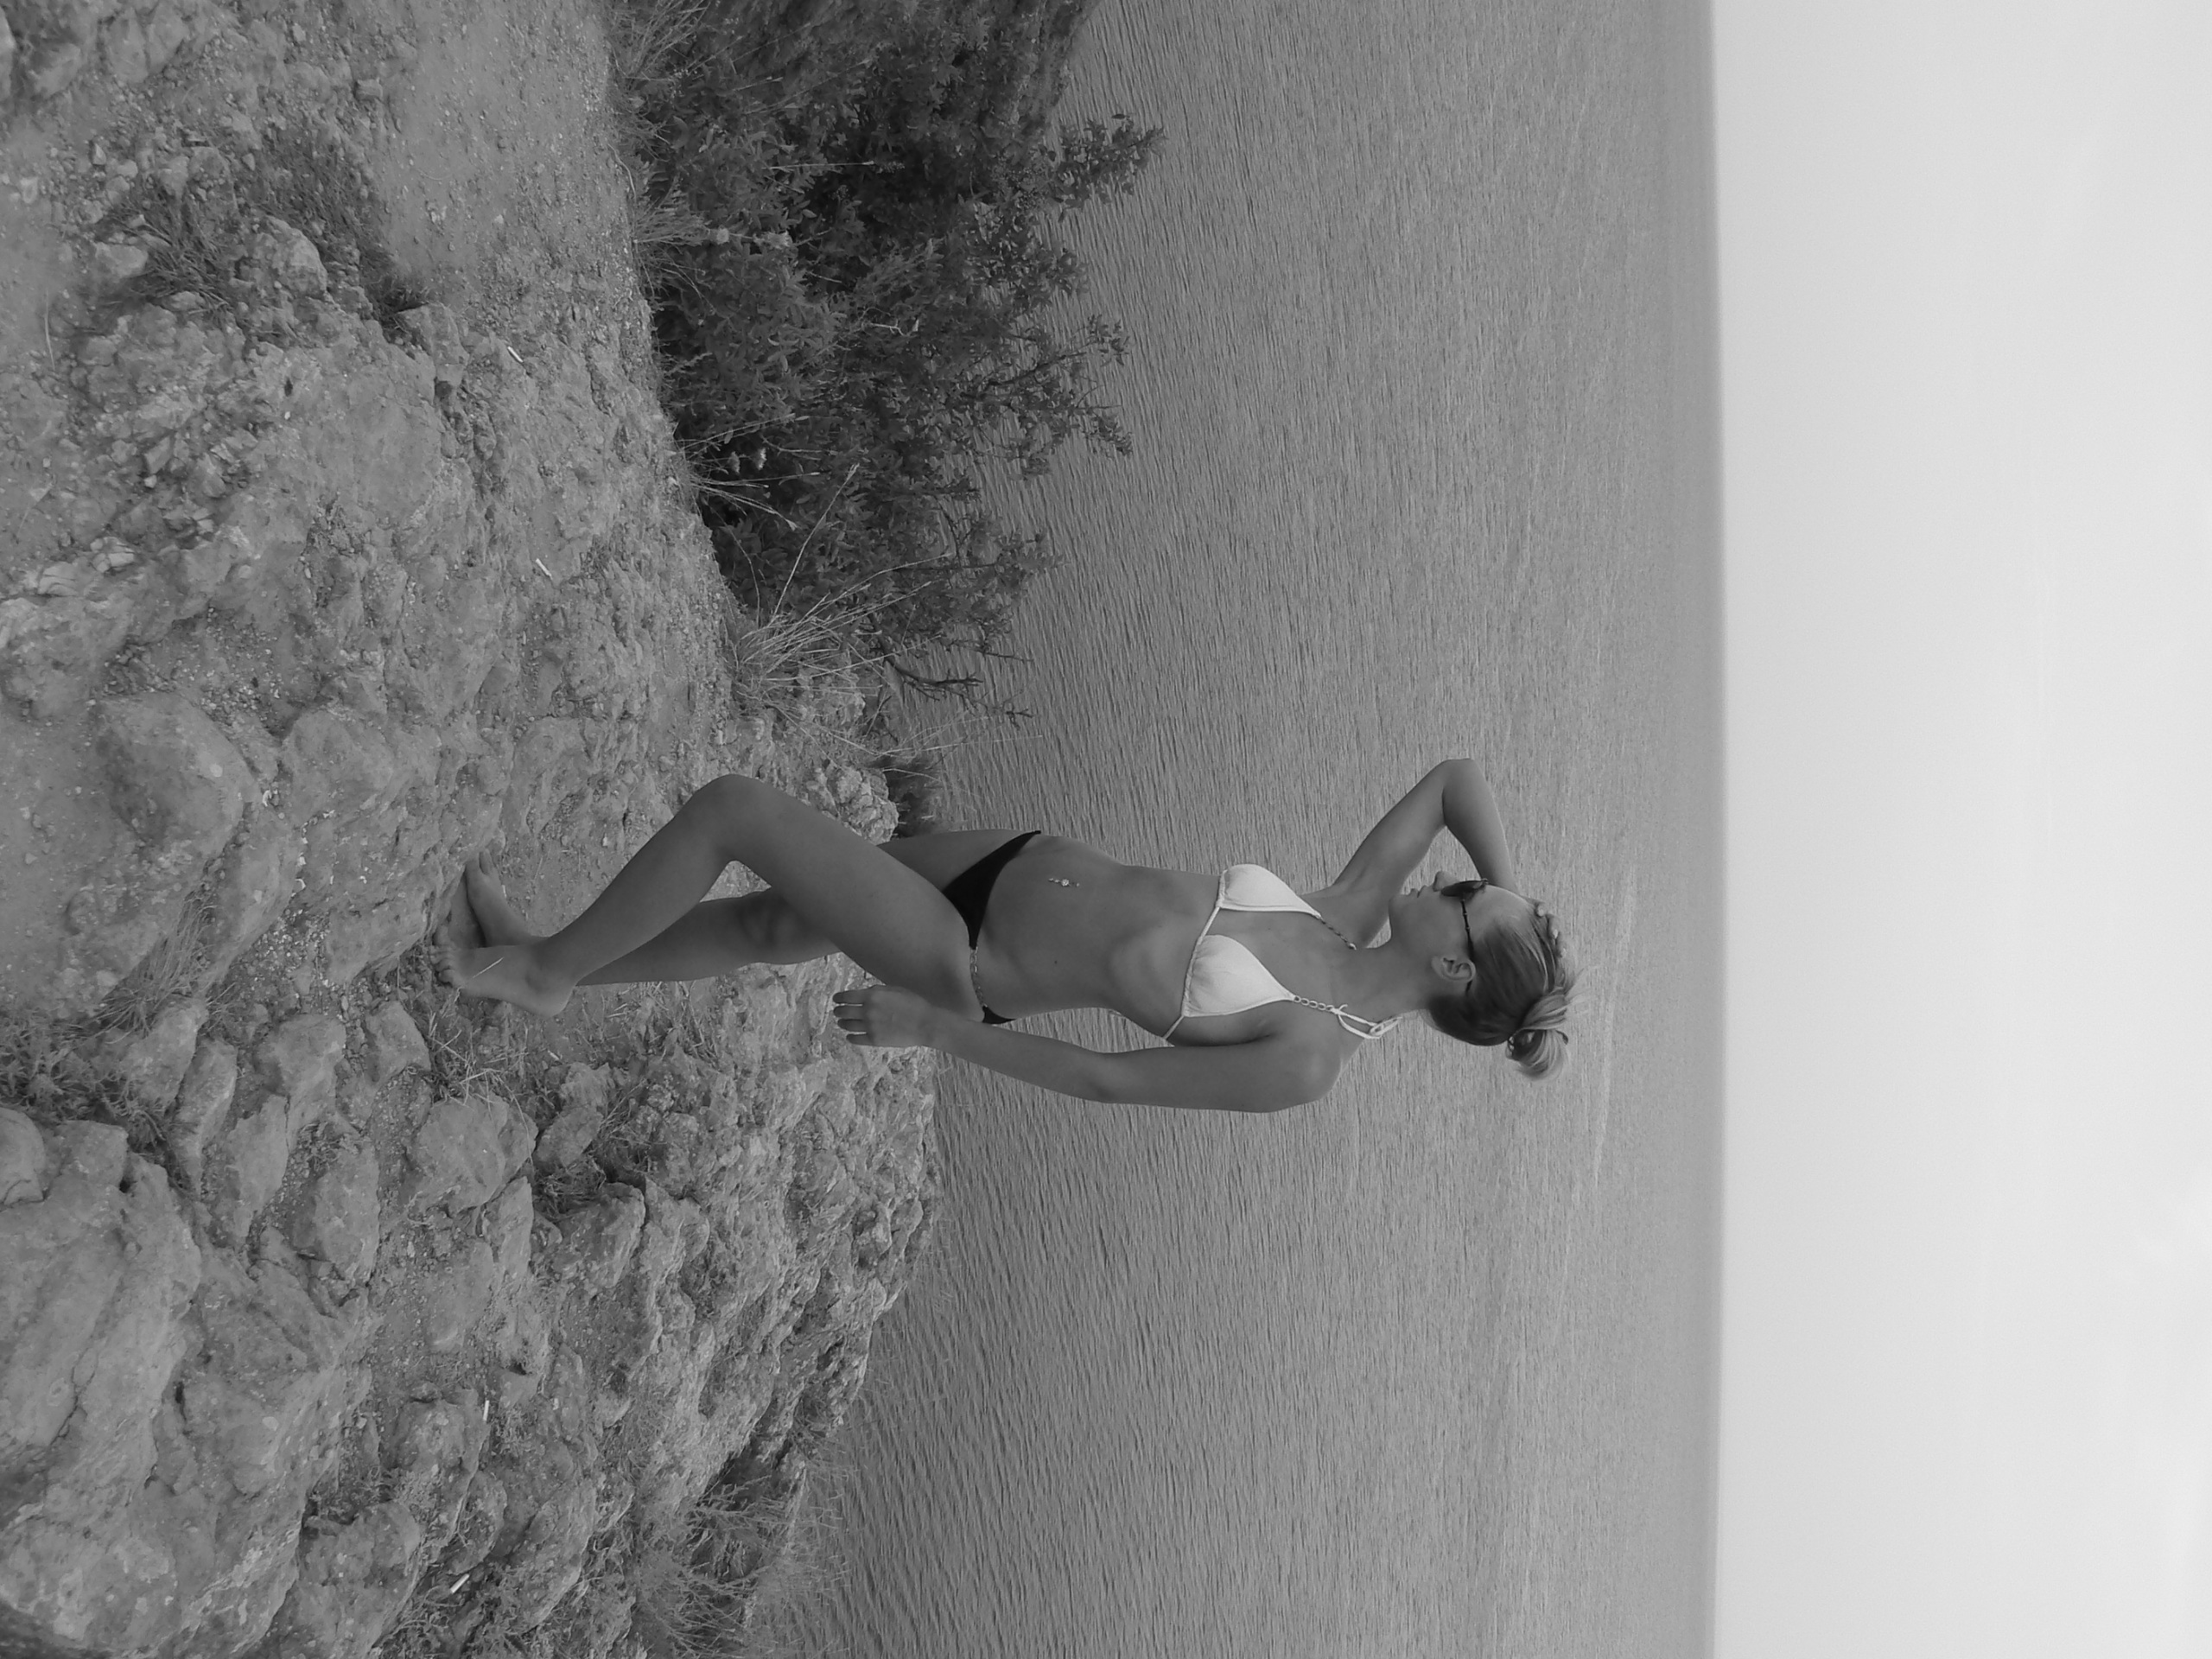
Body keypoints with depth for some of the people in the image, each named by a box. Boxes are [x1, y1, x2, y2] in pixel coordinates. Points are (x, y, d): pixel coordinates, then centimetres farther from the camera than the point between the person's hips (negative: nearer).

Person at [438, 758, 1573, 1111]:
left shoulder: (1308, 1061, -24)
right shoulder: (1350, 924, -7)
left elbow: (1106, 1079, -19)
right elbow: (1456, 777, 5)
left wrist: (932, 1027, -13)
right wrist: (1516, 903, -11)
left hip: (968, 965, -7)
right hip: (1028, 864, 7)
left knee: (724, 809, -6)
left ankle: (545, 970, 19)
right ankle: (543, 965, 41)